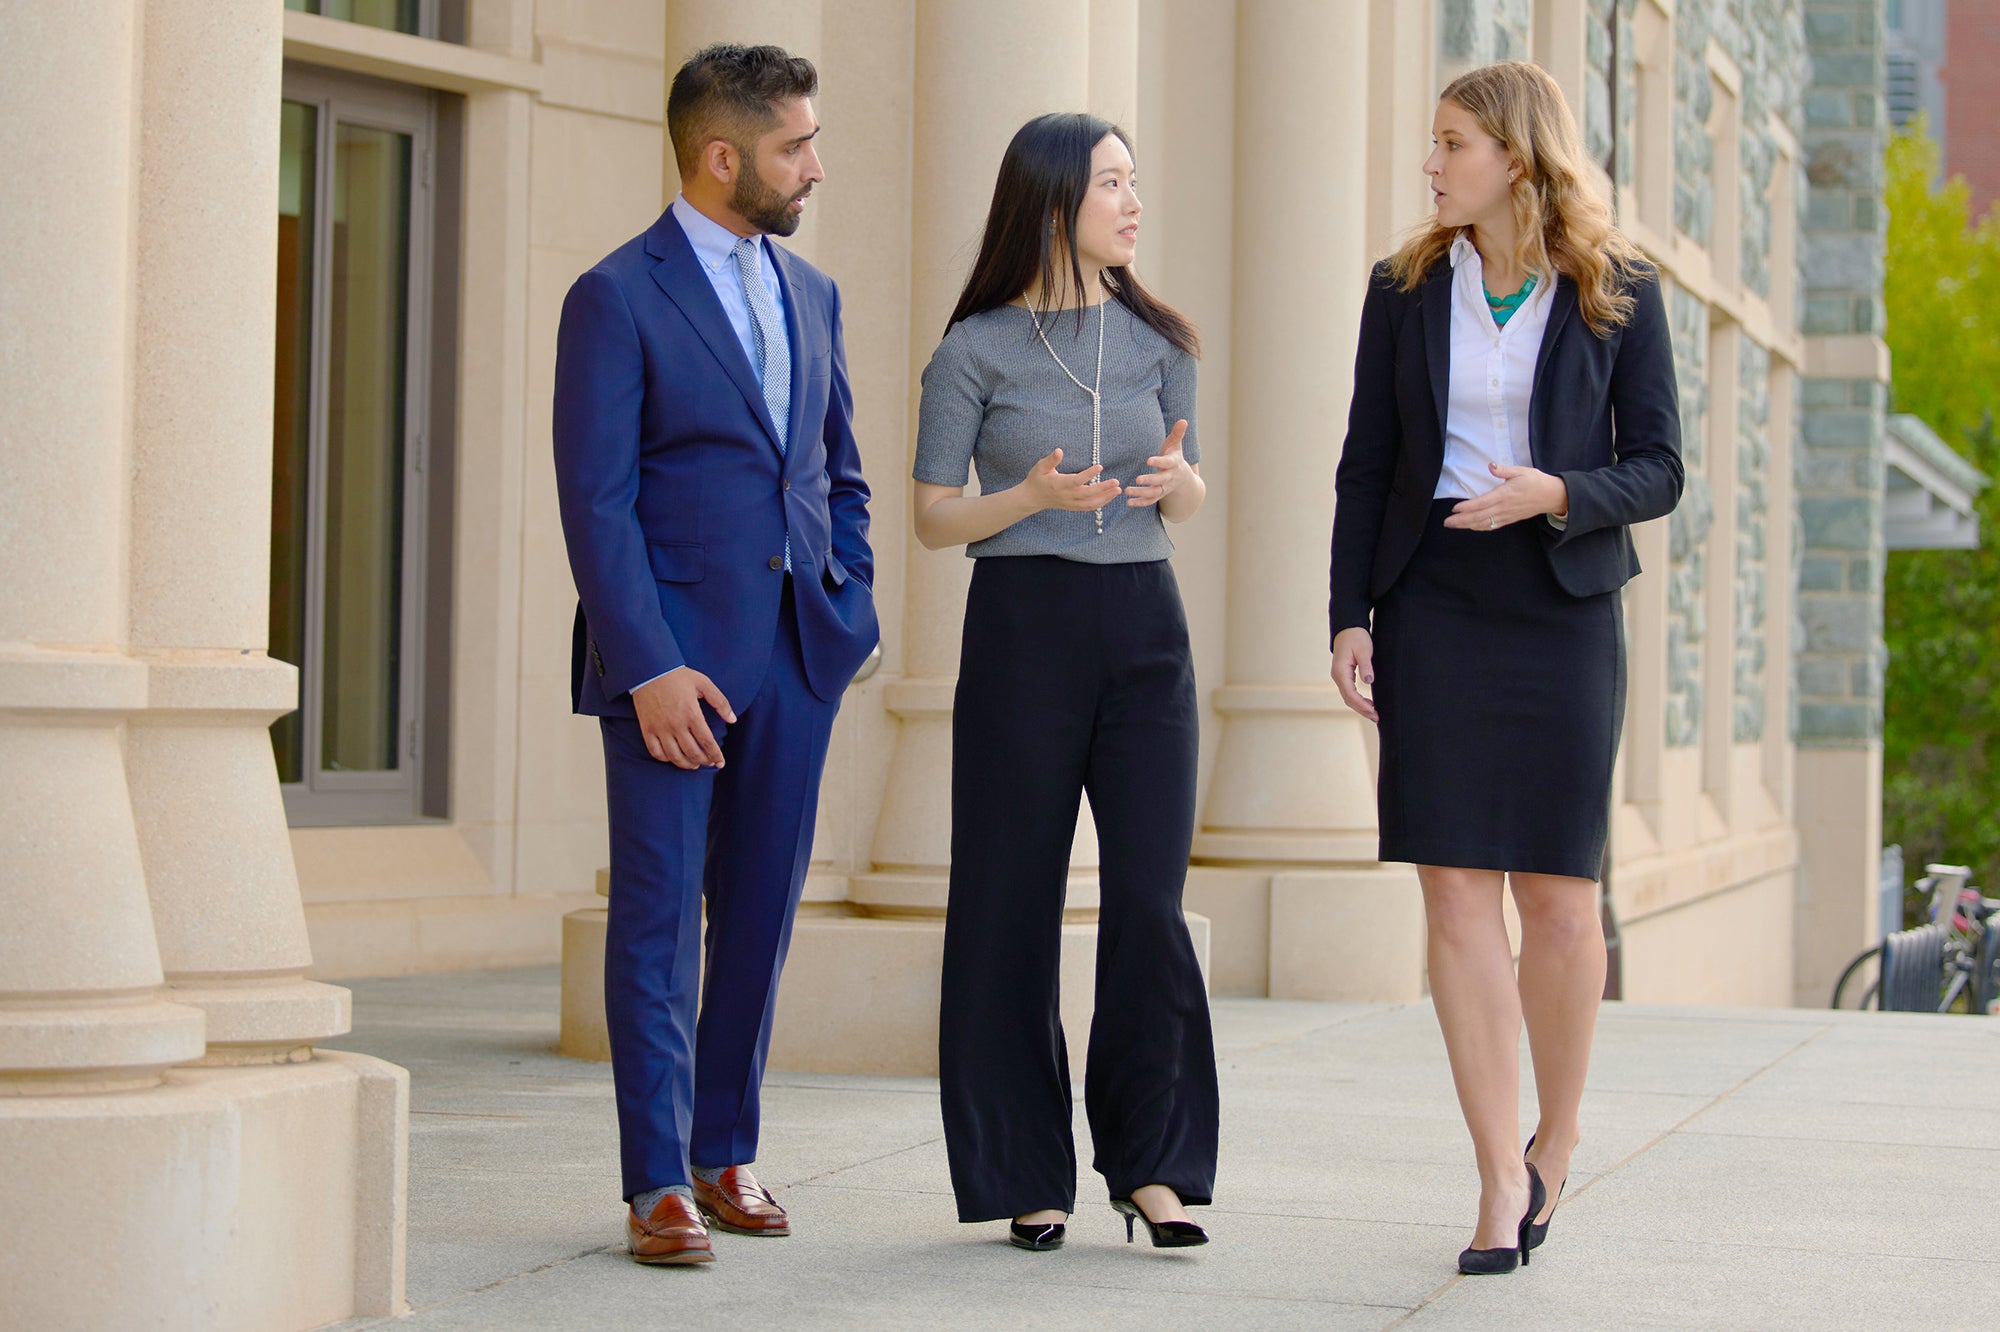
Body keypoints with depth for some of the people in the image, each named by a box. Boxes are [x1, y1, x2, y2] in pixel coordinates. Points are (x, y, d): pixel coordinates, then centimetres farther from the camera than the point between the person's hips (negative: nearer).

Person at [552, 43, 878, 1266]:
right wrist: (648, 668, -17)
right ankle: (659, 1186, 1)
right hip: (674, 650, -6)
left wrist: (852, 612, 9)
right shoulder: (618, 298, -6)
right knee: (660, 914, -2)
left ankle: (726, 1154, 20)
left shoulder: (811, 295, 15)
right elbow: (596, 501, -11)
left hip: (797, 655, 6)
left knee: (763, 909, 9)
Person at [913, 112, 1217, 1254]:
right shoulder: (975, 349, -1)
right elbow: (935, 518, 1)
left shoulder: (1156, 337, 8)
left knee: (1150, 901, -6)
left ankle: (1151, 1164, 6)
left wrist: (1177, 475, -8)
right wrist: (1034, 496, -18)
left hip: (1144, 621, 3)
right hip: (1023, 624, -2)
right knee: (1014, 904, 0)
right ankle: (1028, 1174, 11)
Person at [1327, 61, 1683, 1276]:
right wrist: (1349, 617, -1)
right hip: (1432, 606, 1)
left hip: (1561, 606, -1)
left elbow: (1659, 471, 0)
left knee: (1559, 897, 0)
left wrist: (1557, 494, -19)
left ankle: (1555, 1145, 23)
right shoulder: (1408, 288, 6)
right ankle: (1501, 1181, 1)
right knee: (1457, 892, -5)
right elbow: (1369, 465, 8)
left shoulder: (1619, 292, 0)